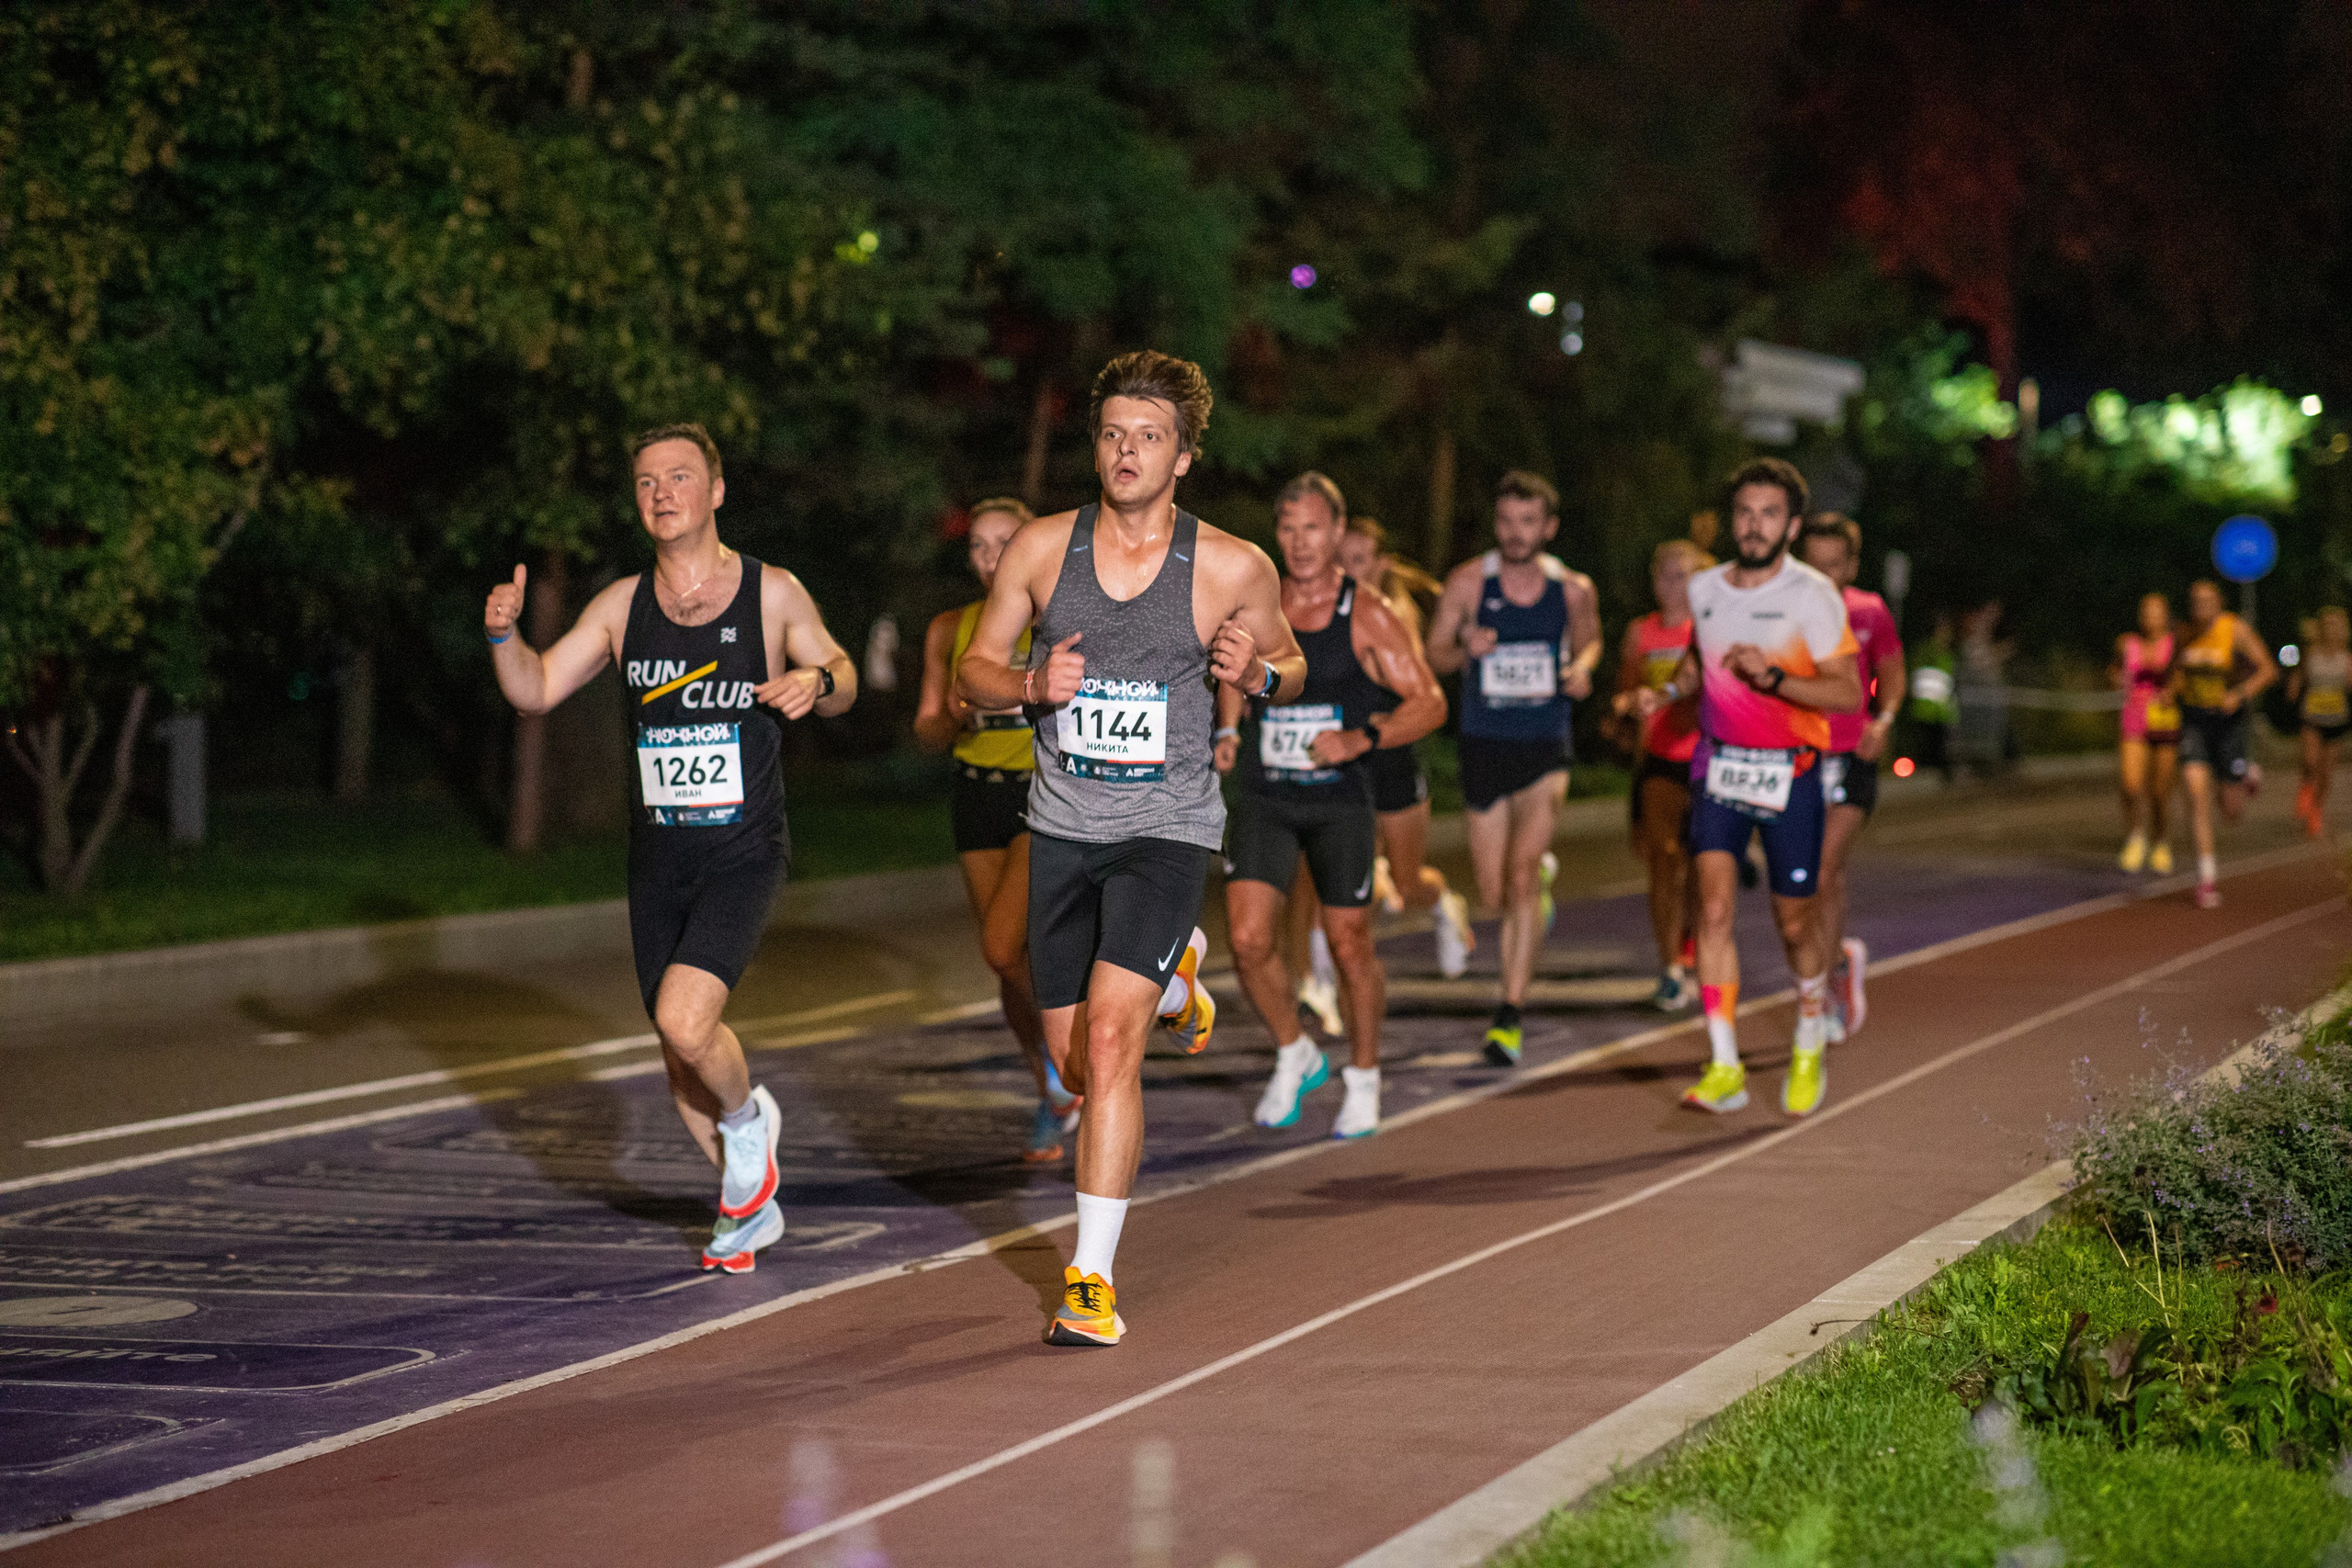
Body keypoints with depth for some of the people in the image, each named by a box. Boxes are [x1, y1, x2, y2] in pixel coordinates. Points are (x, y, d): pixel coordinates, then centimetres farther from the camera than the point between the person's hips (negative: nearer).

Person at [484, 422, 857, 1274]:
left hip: (744, 852, -4)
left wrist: (818, 681, -14)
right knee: (678, 1046, 10)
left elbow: (841, 678, 9)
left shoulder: (774, 595, -3)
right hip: (658, 854, 4)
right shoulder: (623, 605, 4)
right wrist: (503, 634, -15)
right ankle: (749, 1202, 31)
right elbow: (536, 689, 4)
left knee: (685, 1021, -23)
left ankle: (748, 1116, 10)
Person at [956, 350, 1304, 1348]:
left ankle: (1092, 1278, -15)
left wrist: (1255, 671, -13)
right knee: (1077, 1068, 12)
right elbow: (974, 671, 7)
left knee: (1110, 1041, -20)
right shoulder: (1041, 549, -1)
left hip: (1167, 827, -3)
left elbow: (1290, 667, 11)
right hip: (1064, 826, 3)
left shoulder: (1232, 569, -5)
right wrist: (1030, 686, -15)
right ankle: (1173, 975, 47)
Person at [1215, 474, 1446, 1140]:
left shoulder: (1369, 616, -7)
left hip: (1340, 798, -2)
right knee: (1249, 941, -11)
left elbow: (1429, 704, -7)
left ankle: (1363, 1078, 26)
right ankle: (1295, 1056, 14)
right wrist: (1228, 731, 1)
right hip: (1263, 797, 2)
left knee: (1350, 946, 4)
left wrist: (1359, 740, -20)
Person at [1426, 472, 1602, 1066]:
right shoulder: (1468, 582, -4)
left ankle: (1510, 1016, -16)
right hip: (1483, 745, 1)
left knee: (1521, 875, -19)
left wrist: (1582, 669, -4)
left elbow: (1589, 639, 18)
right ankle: (1542, 875, 48)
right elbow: (1432, 654, 3)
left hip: (1544, 749, -1)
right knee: (1495, 896, 8)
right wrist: (1465, 651, -20)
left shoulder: (1574, 590, 0)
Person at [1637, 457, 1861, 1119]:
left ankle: (1810, 1043, 35)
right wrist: (1670, 690, 7)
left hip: (1789, 772, -3)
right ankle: (1724, 1069, -12)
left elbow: (1849, 694, -13)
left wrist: (1772, 676, -25)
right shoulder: (1704, 588, 5)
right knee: (1714, 905, -13)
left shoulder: (1813, 595, -9)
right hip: (1719, 767, 3)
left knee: (1794, 921, 7)